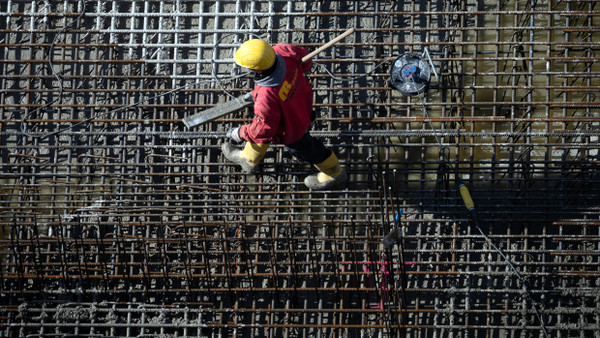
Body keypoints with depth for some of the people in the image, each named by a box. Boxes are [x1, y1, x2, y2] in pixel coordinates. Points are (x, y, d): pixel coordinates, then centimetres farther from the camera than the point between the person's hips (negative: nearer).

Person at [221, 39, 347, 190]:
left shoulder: (267, 96, -48)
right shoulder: (283, 51, -33)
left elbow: (265, 129, -31)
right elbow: (304, 58, -9)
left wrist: (241, 134, -14)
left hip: (290, 126, -6)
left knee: (303, 149, 25)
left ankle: (334, 173, 54)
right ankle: (249, 159, 61)